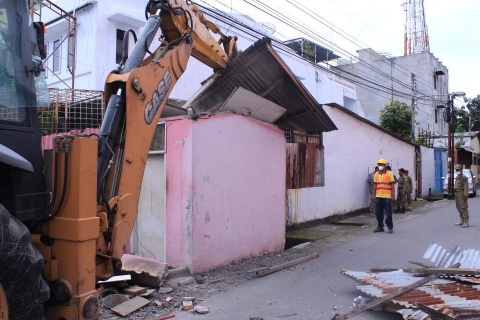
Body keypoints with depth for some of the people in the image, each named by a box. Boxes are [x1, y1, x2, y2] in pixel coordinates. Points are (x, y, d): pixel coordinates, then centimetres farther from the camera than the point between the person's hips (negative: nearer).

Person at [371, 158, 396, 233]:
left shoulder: (389, 173, -1)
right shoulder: (376, 174, 12)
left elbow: (392, 185, -3)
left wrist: (393, 195, -9)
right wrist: (373, 195, 9)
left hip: (387, 197, -4)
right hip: (378, 196, 5)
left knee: (388, 213, 0)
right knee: (378, 213, 7)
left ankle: (390, 227, 12)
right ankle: (380, 227, 18)